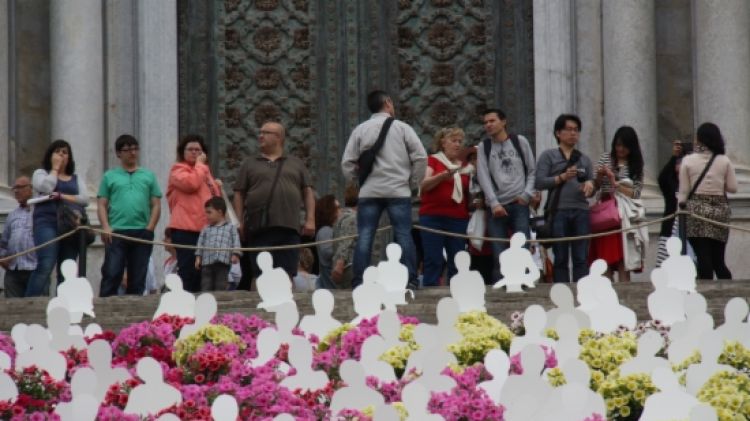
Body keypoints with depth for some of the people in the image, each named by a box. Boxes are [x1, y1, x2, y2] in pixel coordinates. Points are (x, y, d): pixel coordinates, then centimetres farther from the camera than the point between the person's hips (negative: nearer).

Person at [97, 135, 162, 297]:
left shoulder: (148, 176, 14)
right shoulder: (110, 176, 11)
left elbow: (156, 205, 10)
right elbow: (102, 205, 7)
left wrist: (150, 228, -3)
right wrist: (106, 227, -8)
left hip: (142, 233, 2)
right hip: (116, 233, -2)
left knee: (138, 278, 4)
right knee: (111, 274, -8)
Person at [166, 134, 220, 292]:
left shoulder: (204, 171, 25)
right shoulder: (178, 169, 1)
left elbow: (215, 198, 36)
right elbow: (191, 183, -20)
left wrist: (217, 187, 16)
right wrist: (199, 165, -7)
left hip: (205, 229, 8)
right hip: (185, 229, -8)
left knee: (202, 271, 8)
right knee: (188, 270, -12)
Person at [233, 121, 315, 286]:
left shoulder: (296, 164, 17)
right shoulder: (250, 164, 15)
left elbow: (308, 192, 15)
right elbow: (239, 194, 11)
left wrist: (310, 219, 3)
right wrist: (239, 222, 0)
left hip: (288, 227, 0)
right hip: (258, 229, 0)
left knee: (287, 276, -4)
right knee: (260, 276, -4)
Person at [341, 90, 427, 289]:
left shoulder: (360, 130, 6)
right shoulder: (402, 128, 2)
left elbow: (347, 164, 3)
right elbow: (420, 157, -2)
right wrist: (413, 181, 9)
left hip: (369, 191, 1)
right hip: (398, 190, -1)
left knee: (364, 237, 0)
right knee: (403, 235, -1)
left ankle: (359, 282, -4)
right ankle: (410, 281, -7)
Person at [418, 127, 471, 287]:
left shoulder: (463, 167, 17)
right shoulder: (433, 160, 5)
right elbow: (424, 185, -9)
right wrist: (445, 175, -23)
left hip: (458, 218, 4)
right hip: (433, 217, -4)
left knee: (457, 261, 1)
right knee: (433, 260, -8)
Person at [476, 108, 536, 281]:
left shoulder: (520, 142, 9)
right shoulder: (484, 146, 9)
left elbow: (532, 170, 11)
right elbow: (483, 176, 1)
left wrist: (527, 194, -3)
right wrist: (494, 203, -10)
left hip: (518, 204, 0)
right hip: (496, 207, 1)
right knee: (498, 254, -4)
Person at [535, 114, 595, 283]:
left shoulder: (584, 159, 20)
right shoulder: (548, 156, 9)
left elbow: (591, 185, 21)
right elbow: (540, 182, -1)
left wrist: (590, 185, -2)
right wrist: (562, 177, -13)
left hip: (581, 211, 3)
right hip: (558, 211, -3)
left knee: (581, 258, -3)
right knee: (561, 259, -2)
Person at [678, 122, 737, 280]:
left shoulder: (688, 160, -2)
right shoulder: (725, 161, 1)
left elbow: (683, 191, -1)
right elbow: (733, 188, 3)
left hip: (696, 210, -2)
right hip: (719, 210, 2)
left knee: (703, 259, -4)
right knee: (718, 260, 10)